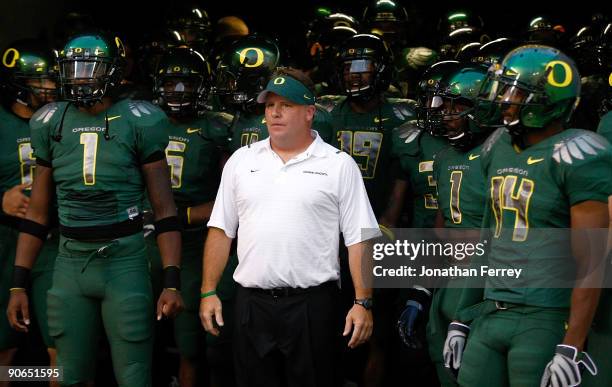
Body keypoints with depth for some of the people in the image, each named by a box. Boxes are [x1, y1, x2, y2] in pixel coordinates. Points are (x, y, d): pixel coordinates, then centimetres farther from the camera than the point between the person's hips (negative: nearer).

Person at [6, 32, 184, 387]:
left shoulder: (137, 123, -3)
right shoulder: (52, 125, 8)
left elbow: (164, 208, -3)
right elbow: (37, 213, 12)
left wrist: (172, 282, -11)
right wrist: (19, 284, 9)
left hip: (125, 263, -4)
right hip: (69, 265, 4)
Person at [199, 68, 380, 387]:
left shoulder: (339, 165, 1)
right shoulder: (241, 160, 10)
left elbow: (359, 239, -2)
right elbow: (221, 230, 12)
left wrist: (363, 303, -9)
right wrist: (208, 292, 5)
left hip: (313, 304, -3)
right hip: (252, 303, 3)